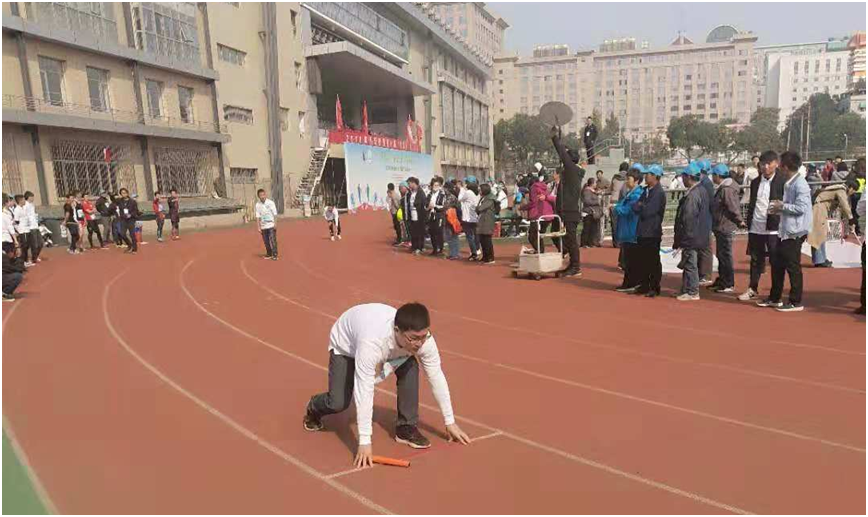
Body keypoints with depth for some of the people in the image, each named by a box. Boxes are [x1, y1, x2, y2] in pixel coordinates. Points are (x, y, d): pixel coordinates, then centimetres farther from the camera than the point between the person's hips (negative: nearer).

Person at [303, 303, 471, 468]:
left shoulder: (423, 338, -32)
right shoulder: (372, 342, -47)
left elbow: (436, 377, -20)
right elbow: (364, 391, -43)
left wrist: (450, 422, -14)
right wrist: (365, 441, -41)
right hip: (346, 344, -4)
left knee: (410, 366, -23)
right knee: (339, 403, -14)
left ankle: (406, 427, -5)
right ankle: (313, 410, 24)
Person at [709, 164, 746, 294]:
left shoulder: (727, 189, -20)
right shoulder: (722, 188, 13)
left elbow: (733, 208, -22)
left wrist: (740, 221, -15)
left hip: (726, 228, -10)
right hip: (721, 227, 10)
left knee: (726, 255, -3)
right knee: (721, 255, 18)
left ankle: (729, 285, 6)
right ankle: (721, 281, 29)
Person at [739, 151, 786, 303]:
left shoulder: (782, 182, -5)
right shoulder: (755, 182, 12)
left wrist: (778, 207, -18)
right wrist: (749, 223, 12)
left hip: (774, 228, -5)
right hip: (756, 228, 5)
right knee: (756, 260, 13)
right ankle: (753, 290, 23)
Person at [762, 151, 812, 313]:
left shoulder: (799, 184, -15)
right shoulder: (789, 183, 13)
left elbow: (801, 208, -22)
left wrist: (782, 206, -12)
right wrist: (779, 210, 6)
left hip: (795, 232, -10)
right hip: (786, 230, 10)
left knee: (793, 266, -3)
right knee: (777, 263, 13)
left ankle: (796, 303, 8)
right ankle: (775, 298, 24)